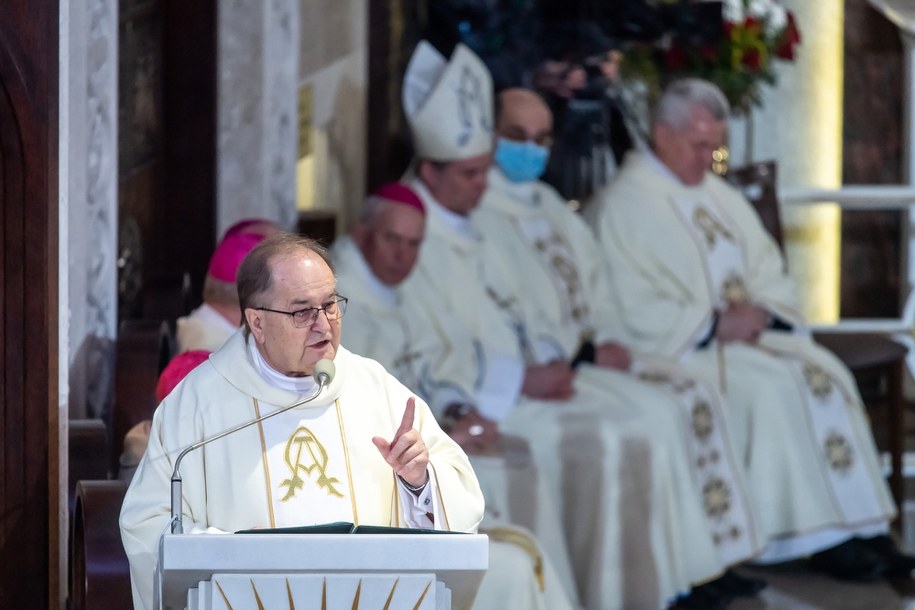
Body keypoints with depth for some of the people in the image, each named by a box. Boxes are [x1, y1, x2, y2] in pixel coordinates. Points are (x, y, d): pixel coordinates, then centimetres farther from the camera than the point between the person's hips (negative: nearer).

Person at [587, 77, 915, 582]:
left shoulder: (720, 196, 18)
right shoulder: (622, 206, -6)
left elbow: (771, 275, 17)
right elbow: (630, 309, -15)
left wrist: (758, 311, -6)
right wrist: (715, 325, -18)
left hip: (747, 330, 7)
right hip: (677, 349, -7)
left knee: (825, 373, -17)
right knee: (771, 387, -29)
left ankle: (862, 528, -22)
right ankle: (816, 535, -24)